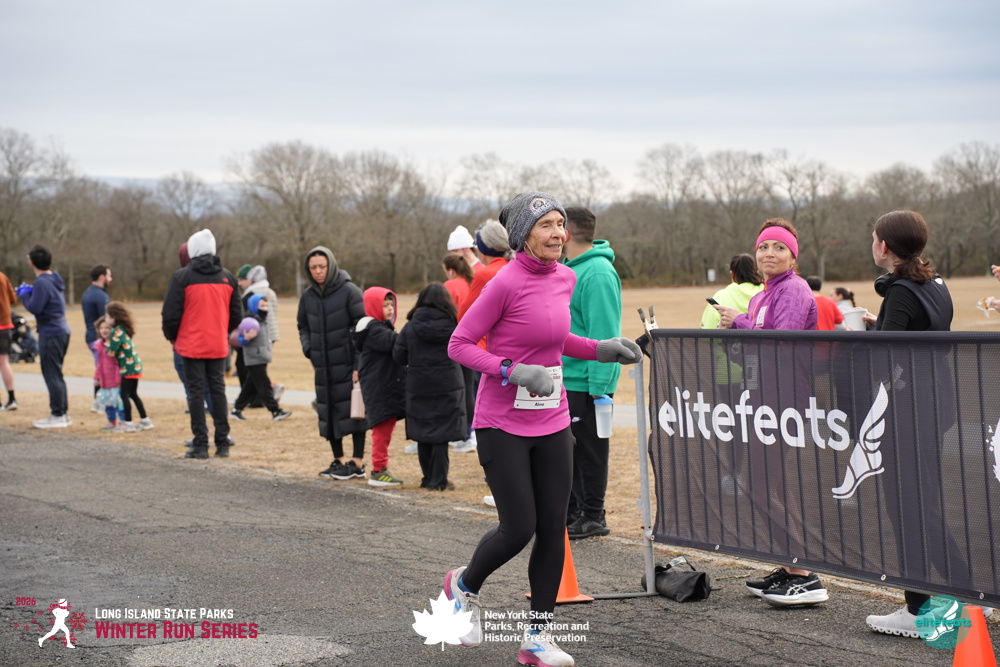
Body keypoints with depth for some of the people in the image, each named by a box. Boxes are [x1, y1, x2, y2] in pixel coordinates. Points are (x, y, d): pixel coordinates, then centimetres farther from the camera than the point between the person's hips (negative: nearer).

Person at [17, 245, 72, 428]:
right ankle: (63, 412, 21)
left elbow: (34, 308, -20)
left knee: (52, 375, -4)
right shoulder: (55, 279, 12)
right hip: (62, 330, 10)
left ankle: (57, 416, -2)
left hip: (50, 333, -10)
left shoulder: (42, 283, -17)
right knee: (56, 375, 17)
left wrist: (24, 294, -2)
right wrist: (31, 292, 12)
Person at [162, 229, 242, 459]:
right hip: (218, 346, 4)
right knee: (218, 390, 10)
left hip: (192, 345, -4)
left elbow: (170, 314, -9)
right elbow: (236, 313, 10)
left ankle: (200, 444, 0)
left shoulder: (182, 277, -8)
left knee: (196, 391, 1)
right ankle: (222, 443, 10)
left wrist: (172, 337, 8)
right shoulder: (227, 278, 6)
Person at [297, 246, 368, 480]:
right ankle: (338, 461, 18)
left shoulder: (349, 291, -9)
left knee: (353, 410, -2)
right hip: (323, 367, 6)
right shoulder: (308, 296, 8)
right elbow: (303, 327, 22)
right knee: (328, 412, 8)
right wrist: (309, 351, 4)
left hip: (347, 364, -6)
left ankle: (357, 463, 3)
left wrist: (359, 364, -15)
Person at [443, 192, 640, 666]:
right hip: (503, 424, -6)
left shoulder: (565, 278, 5)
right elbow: (459, 345, -12)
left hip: (551, 422, 6)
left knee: (553, 529, 4)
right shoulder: (506, 283, -16)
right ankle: (465, 585, 26)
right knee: (519, 528, -5)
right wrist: (514, 371, -23)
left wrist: (600, 350, 7)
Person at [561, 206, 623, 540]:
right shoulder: (569, 269, 13)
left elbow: (604, 335, -21)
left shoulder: (598, 274, -17)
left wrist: (600, 385, -24)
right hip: (563, 377, 9)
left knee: (588, 450, 0)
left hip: (585, 383, -9)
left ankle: (592, 517, 9)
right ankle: (570, 512, 25)